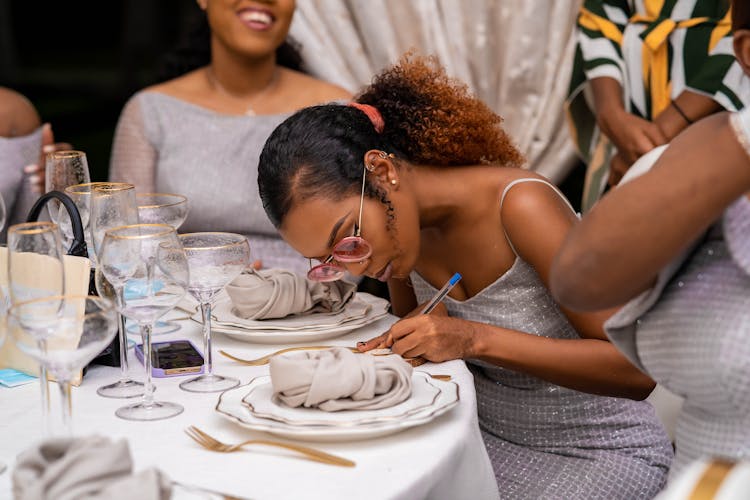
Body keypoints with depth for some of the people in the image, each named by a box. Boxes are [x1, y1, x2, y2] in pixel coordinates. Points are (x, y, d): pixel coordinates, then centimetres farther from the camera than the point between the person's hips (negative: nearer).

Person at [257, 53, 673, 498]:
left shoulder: (519, 207, -24)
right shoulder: (400, 225, -4)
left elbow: (638, 369, -25)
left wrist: (475, 339, -32)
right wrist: (392, 351, -12)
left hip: (600, 449, -5)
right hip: (488, 436, 6)